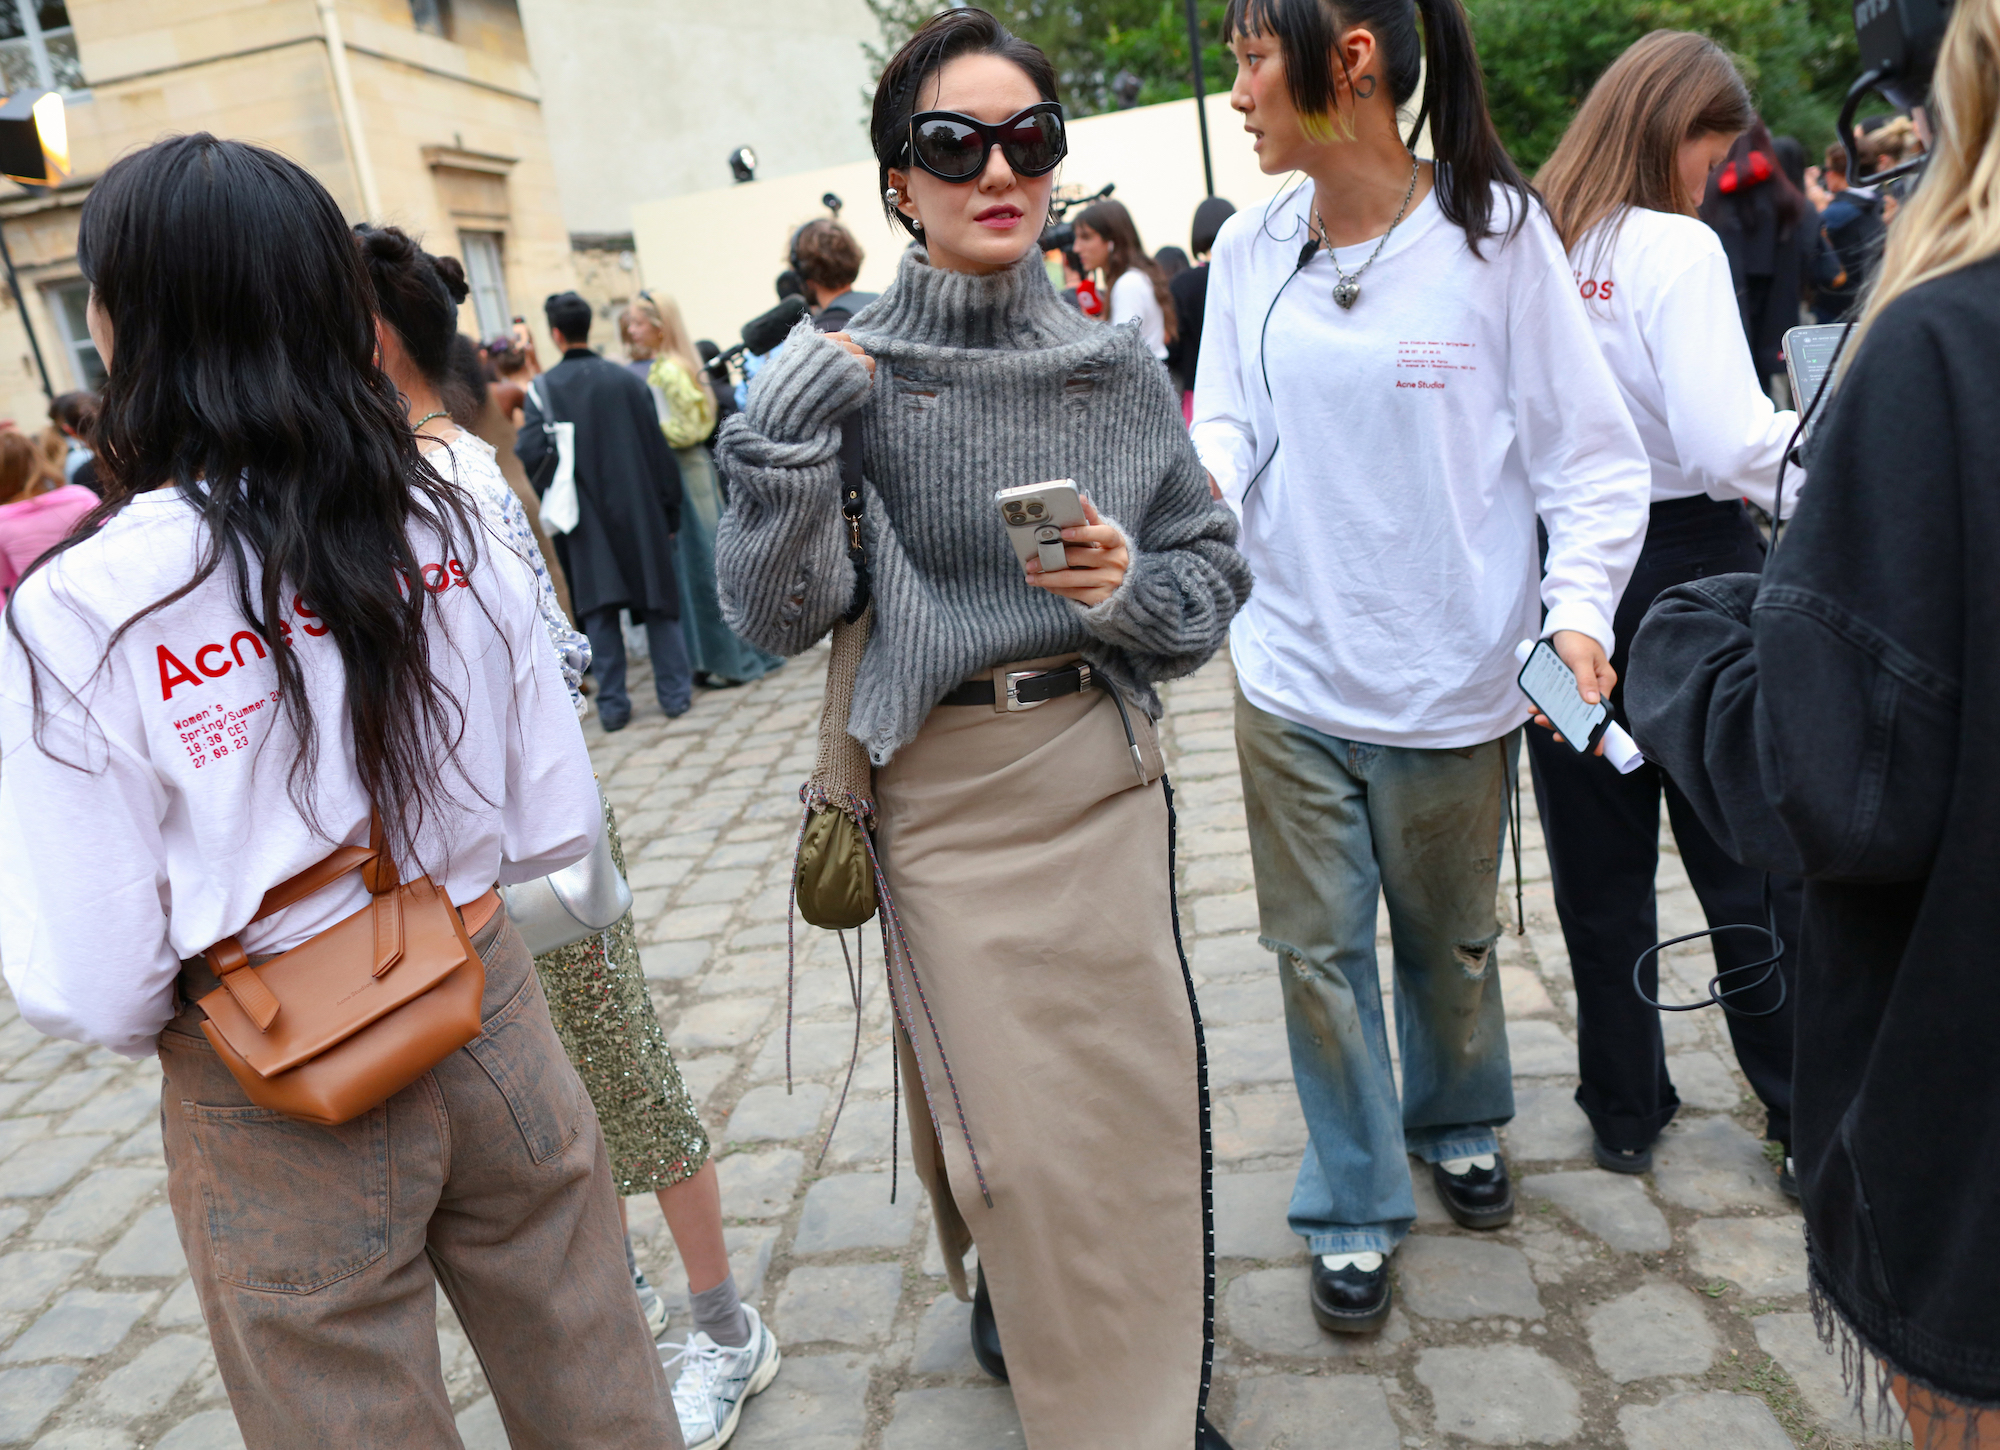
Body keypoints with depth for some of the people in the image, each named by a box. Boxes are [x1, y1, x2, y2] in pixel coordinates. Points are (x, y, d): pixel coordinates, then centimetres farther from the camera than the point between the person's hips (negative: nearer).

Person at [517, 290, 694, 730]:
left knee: (598, 608, 4)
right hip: (641, 510, 1)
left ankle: (612, 704, 5)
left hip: (585, 516, -1)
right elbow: (658, 449, 2)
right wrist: (669, 512, 9)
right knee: (657, 599, 8)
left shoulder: (543, 388, -5)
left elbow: (530, 455, -13)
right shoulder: (628, 379, 1)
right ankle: (675, 692, 10)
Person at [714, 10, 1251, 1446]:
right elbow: (777, 616, -9)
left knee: (1136, 1097, 11)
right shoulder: (849, 372, -5)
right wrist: (785, 440, -21)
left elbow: (1217, 571, 6)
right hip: (945, 792, -2)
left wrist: (1133, 587, -15)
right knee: (1019, 1122, 4)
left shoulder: (1114, 360, 2)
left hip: (1105, 771, 3)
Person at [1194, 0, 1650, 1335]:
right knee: (1319, 951, 9)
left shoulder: (1495, 233, -9)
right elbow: (1229, 426, 1)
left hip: (1450, 682, -2)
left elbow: (1589, 452, -7)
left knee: (1450, 939, 18)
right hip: (1292, 678, 2)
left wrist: (1580, 605, -22)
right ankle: (1357, 1208, 30)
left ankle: (1459, 1123, 48)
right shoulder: (1251, 250, 0)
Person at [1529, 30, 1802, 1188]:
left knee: (1599, 864, 13)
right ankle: (1809, 1122, 23)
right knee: (1751, 864, 9)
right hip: (1686, 565, -4)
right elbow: (1730, 449, -19)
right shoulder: (1676, 250, -13)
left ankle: (1626, 1111, 26)